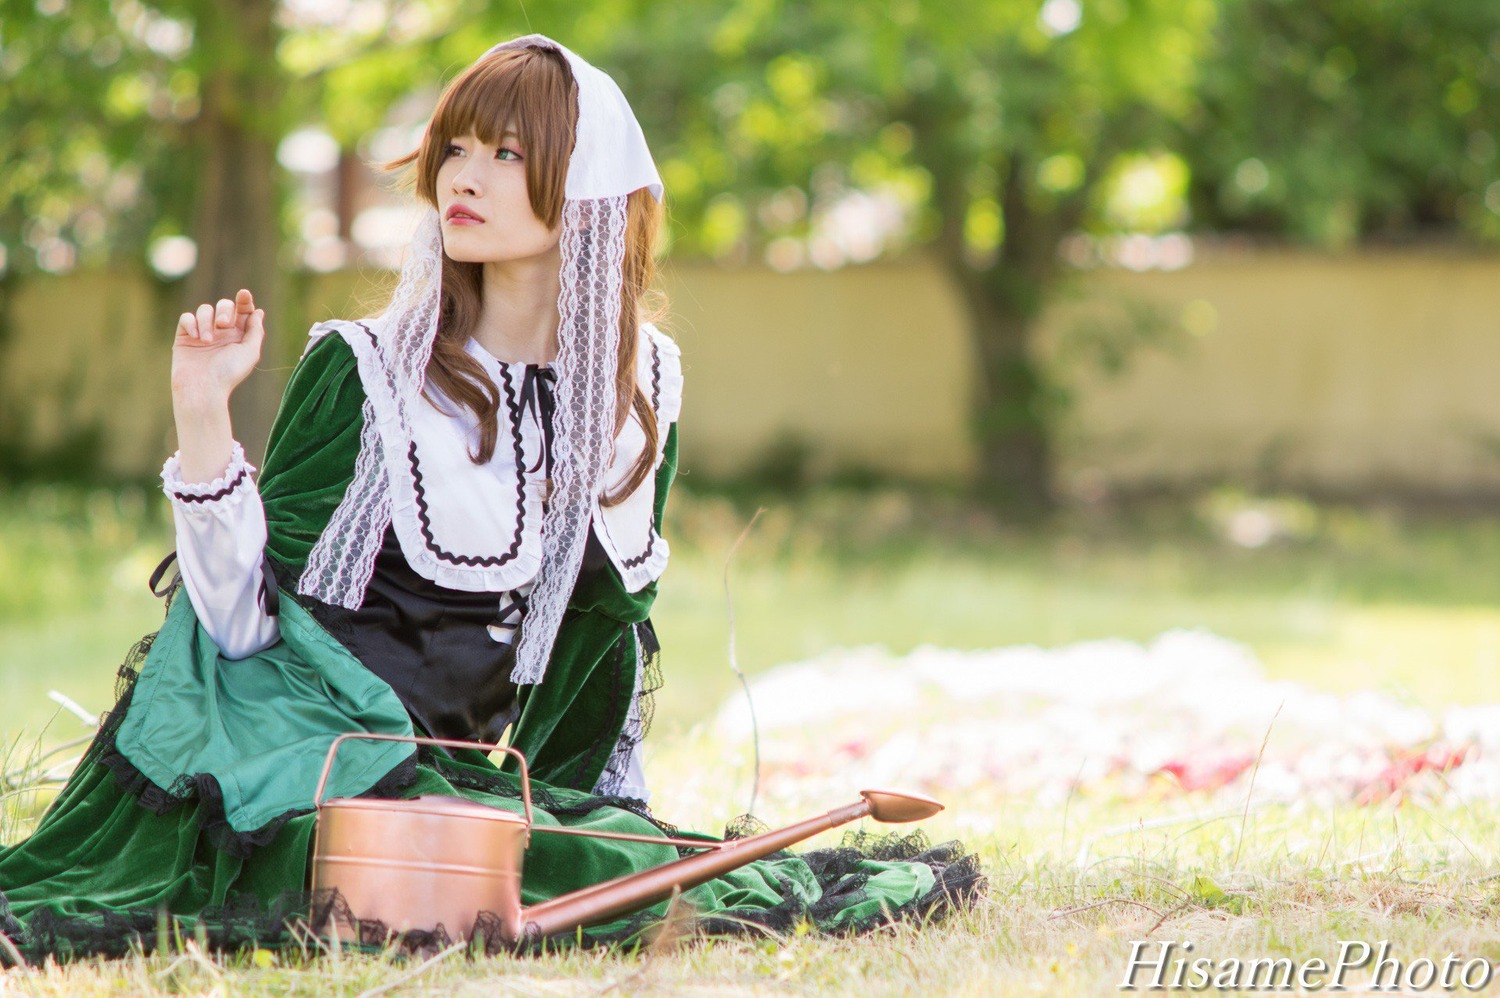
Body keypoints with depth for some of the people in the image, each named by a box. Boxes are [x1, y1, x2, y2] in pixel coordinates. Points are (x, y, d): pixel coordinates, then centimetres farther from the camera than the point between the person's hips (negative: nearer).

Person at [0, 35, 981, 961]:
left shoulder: (642, 380, 8)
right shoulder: (365, 372, -6)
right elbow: (242, 624, -10)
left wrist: (620, 811, 16)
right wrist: (202, 414, -19)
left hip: (508, 787, 5)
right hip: (325, 781, -5)